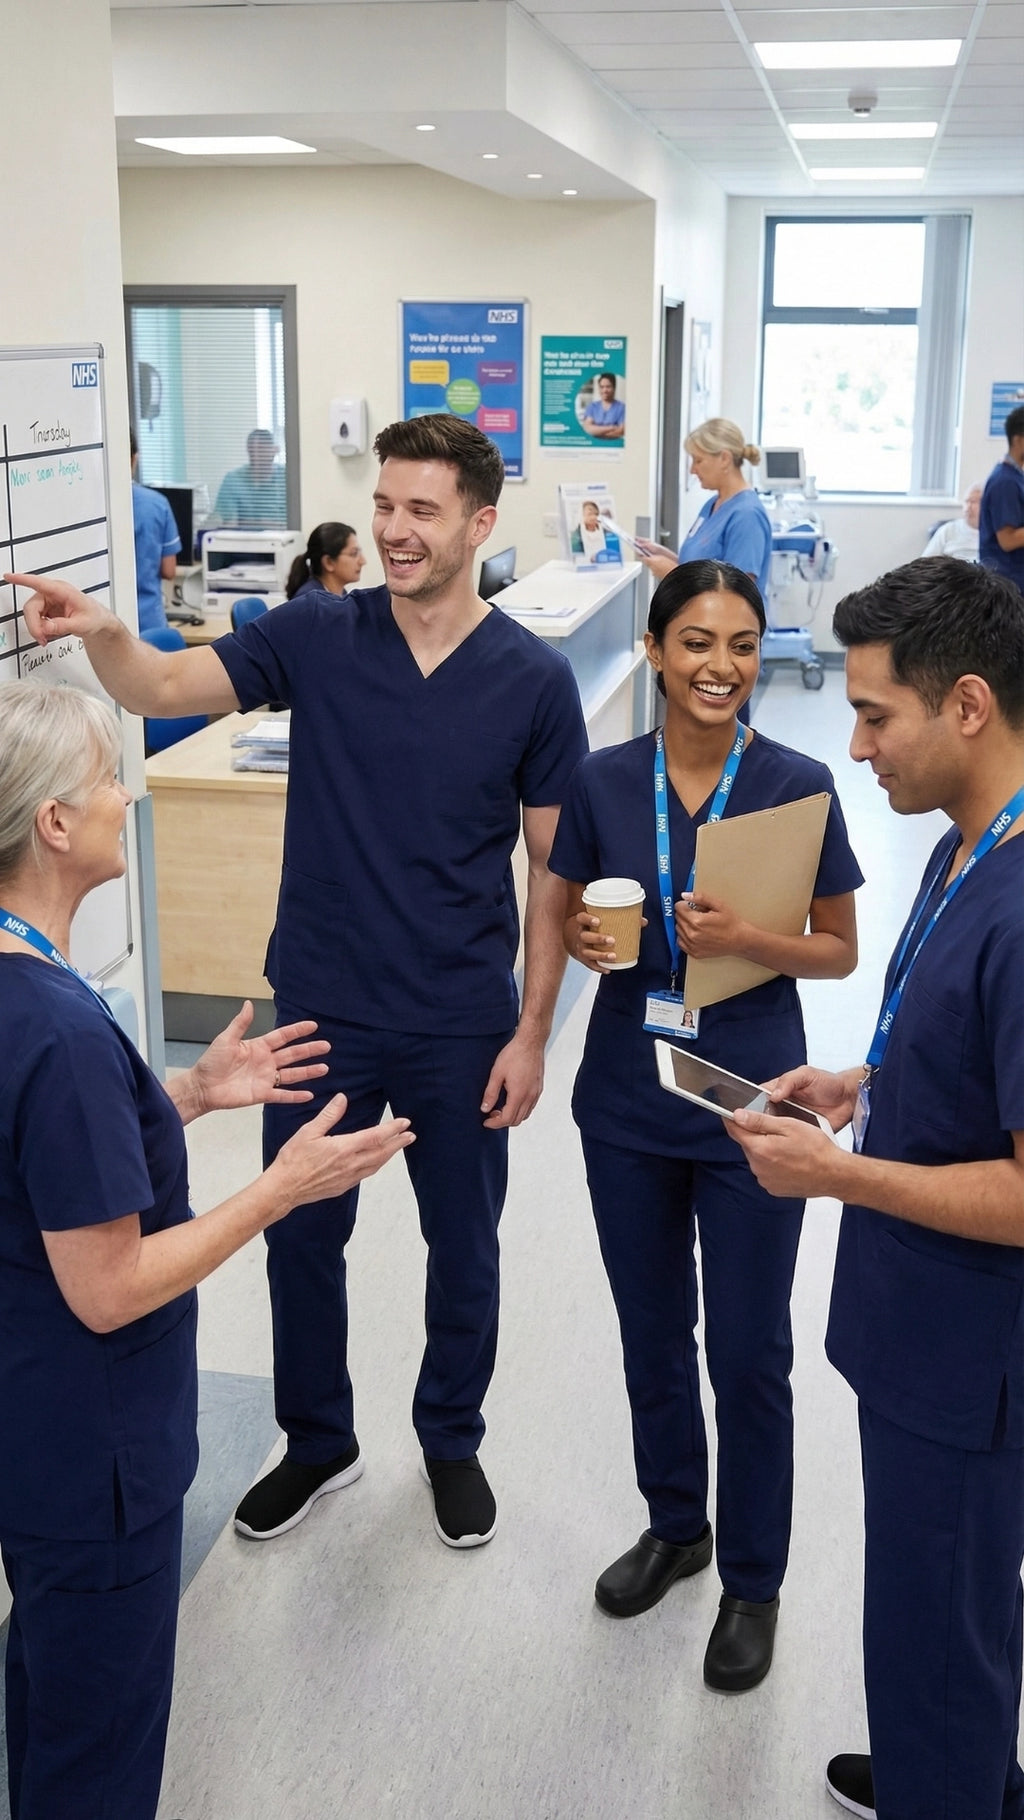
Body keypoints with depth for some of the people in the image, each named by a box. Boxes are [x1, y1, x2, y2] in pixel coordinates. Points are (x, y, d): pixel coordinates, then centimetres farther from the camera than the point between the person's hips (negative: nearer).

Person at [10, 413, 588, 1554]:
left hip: (462, 1027, -1)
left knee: (463, 1247, 15)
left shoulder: (532, 679, -8)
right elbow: (162, 688, -16)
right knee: (300, 1236, 14)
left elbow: (553, 869, -4)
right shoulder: (315, 637, -6)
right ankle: (318, 1443, 39)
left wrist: (531, 1031, -5)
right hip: (321, 1010, 1)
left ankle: (451, 1442, 40)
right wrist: (101, 634, -39)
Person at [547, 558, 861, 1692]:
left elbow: (839, 951, -4)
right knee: (652, 1332, 19)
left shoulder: (797, 785, -10)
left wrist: (746, 942, -22)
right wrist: (585, 942, -14)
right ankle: (674, 1524, 42)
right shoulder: (602, 782, -3)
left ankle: (752, 1579, 29)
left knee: (746, 1352, 7)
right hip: (628, 1101, 3)